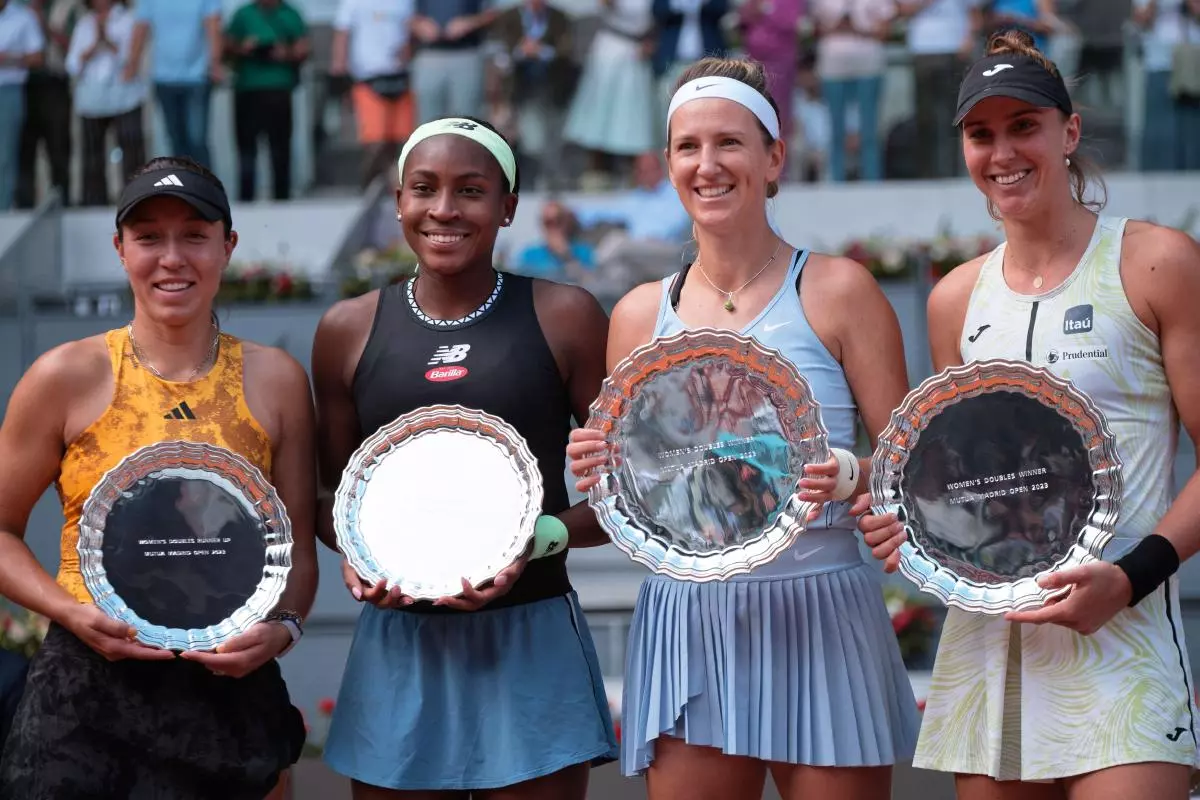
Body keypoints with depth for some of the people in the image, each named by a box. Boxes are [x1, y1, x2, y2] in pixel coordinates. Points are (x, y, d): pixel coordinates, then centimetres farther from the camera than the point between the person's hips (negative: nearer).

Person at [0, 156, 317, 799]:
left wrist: (283, 627, -9)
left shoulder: (276, 380, 5)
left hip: (226, 690, 2)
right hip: (86, 689, -1)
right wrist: (71, 613, -12)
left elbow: (297, 543, 9)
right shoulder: (67, 377, -1)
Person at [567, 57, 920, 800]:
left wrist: (847, 476, -21)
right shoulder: (640, 315, 8)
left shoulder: (837, 291, -1)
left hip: (820, 619, -3)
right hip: (686, 625, 3)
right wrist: (601, 474, -7)